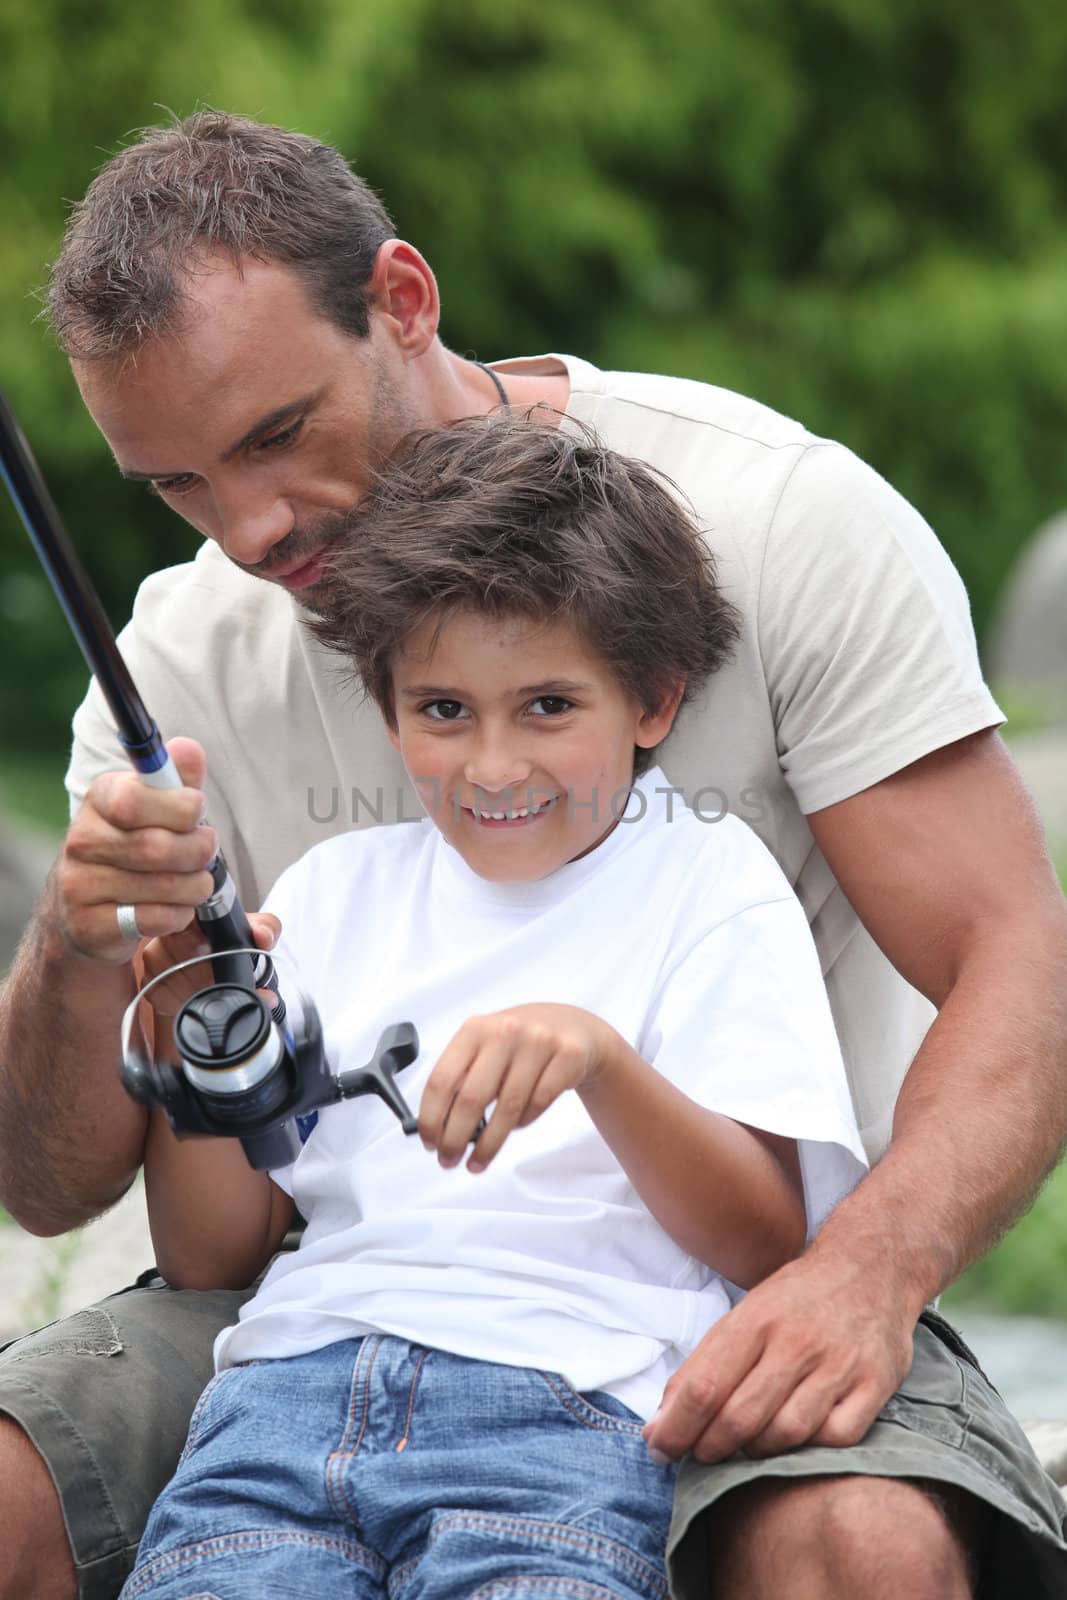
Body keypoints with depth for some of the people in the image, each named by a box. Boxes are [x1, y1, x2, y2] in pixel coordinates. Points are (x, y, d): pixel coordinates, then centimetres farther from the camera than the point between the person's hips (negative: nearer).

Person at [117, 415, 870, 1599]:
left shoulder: (709, 883, 12)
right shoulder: (336, 891, 23)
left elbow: (769, 1246, 0)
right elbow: (209, 1258, 19)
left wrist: (601, 1061, -16)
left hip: (568, 1391, -3)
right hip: (298, 1367, 3)